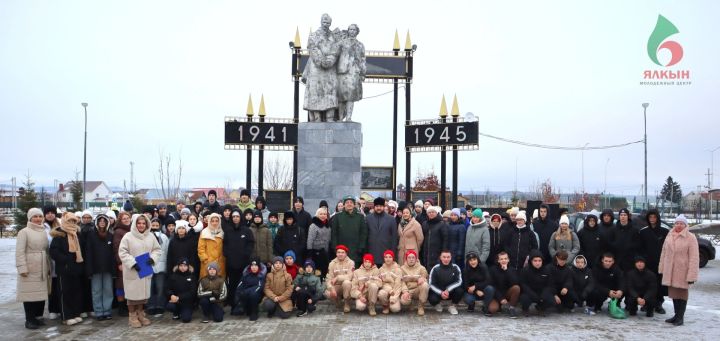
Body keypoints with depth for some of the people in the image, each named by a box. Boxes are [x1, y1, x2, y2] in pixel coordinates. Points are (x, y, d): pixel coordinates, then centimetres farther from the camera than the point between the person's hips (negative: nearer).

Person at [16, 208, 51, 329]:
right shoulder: (24, 232, -5)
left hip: (42, 268, 6)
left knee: (41, 292, 7)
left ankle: (36, 316, 17)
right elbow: (19, 252, -11)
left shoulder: (43, 232, 13)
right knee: (30, 292, -2)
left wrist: (49, 267, 16)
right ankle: (29, 320, 5)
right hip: (29, 268, -6)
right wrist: (22, 268, -17)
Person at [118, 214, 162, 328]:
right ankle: (132, 317, 12)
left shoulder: (151, 236, 4)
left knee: (143, 292, 12)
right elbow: (123, 252, -11)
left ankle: (140, 314, 26)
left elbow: (157, 250, 9)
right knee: (133, 293, 1)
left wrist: (152, 258, -10)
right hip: (132, 271, -4)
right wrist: (133, 263, -19)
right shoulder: (128, 236, -9)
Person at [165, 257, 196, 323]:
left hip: (187, 301, -2)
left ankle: (185, 312, 15)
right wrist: (171, 295, -23)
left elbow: (192, 292, -9)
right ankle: (177, 312, 5)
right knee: (169, 306, -30)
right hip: (175, 299, 2)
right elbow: (168, 289, 1)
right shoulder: (173, 276, 5)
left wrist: (179, 298, -21)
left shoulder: (192, 277, -1)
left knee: (186, 319, -22)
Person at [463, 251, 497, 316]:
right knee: (467, 299, -32)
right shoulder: (465, 270, -9)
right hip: (473, 293, 0)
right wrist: (476, 291, -25)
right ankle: (471, 305, 9)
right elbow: (466, 285, -10)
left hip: (483, 291, 0)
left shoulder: (483, 267, -13)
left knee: (490, 288, -33)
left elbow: (488, 281, -20)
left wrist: (475, 286, -27)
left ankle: (486, 308, -10)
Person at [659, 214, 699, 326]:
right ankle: (676, 315, 24)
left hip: (683, 271, -5)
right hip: (670, 271, 5)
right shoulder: (669, 236, 8)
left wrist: (692, 275, -18)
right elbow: (664, 253, 12)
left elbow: (694, 258, -13)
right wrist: (662, 268, 8)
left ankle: (680, 317, 14)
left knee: (682, 293, 6)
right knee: (673, 292, 12)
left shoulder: (690, 238, -9)